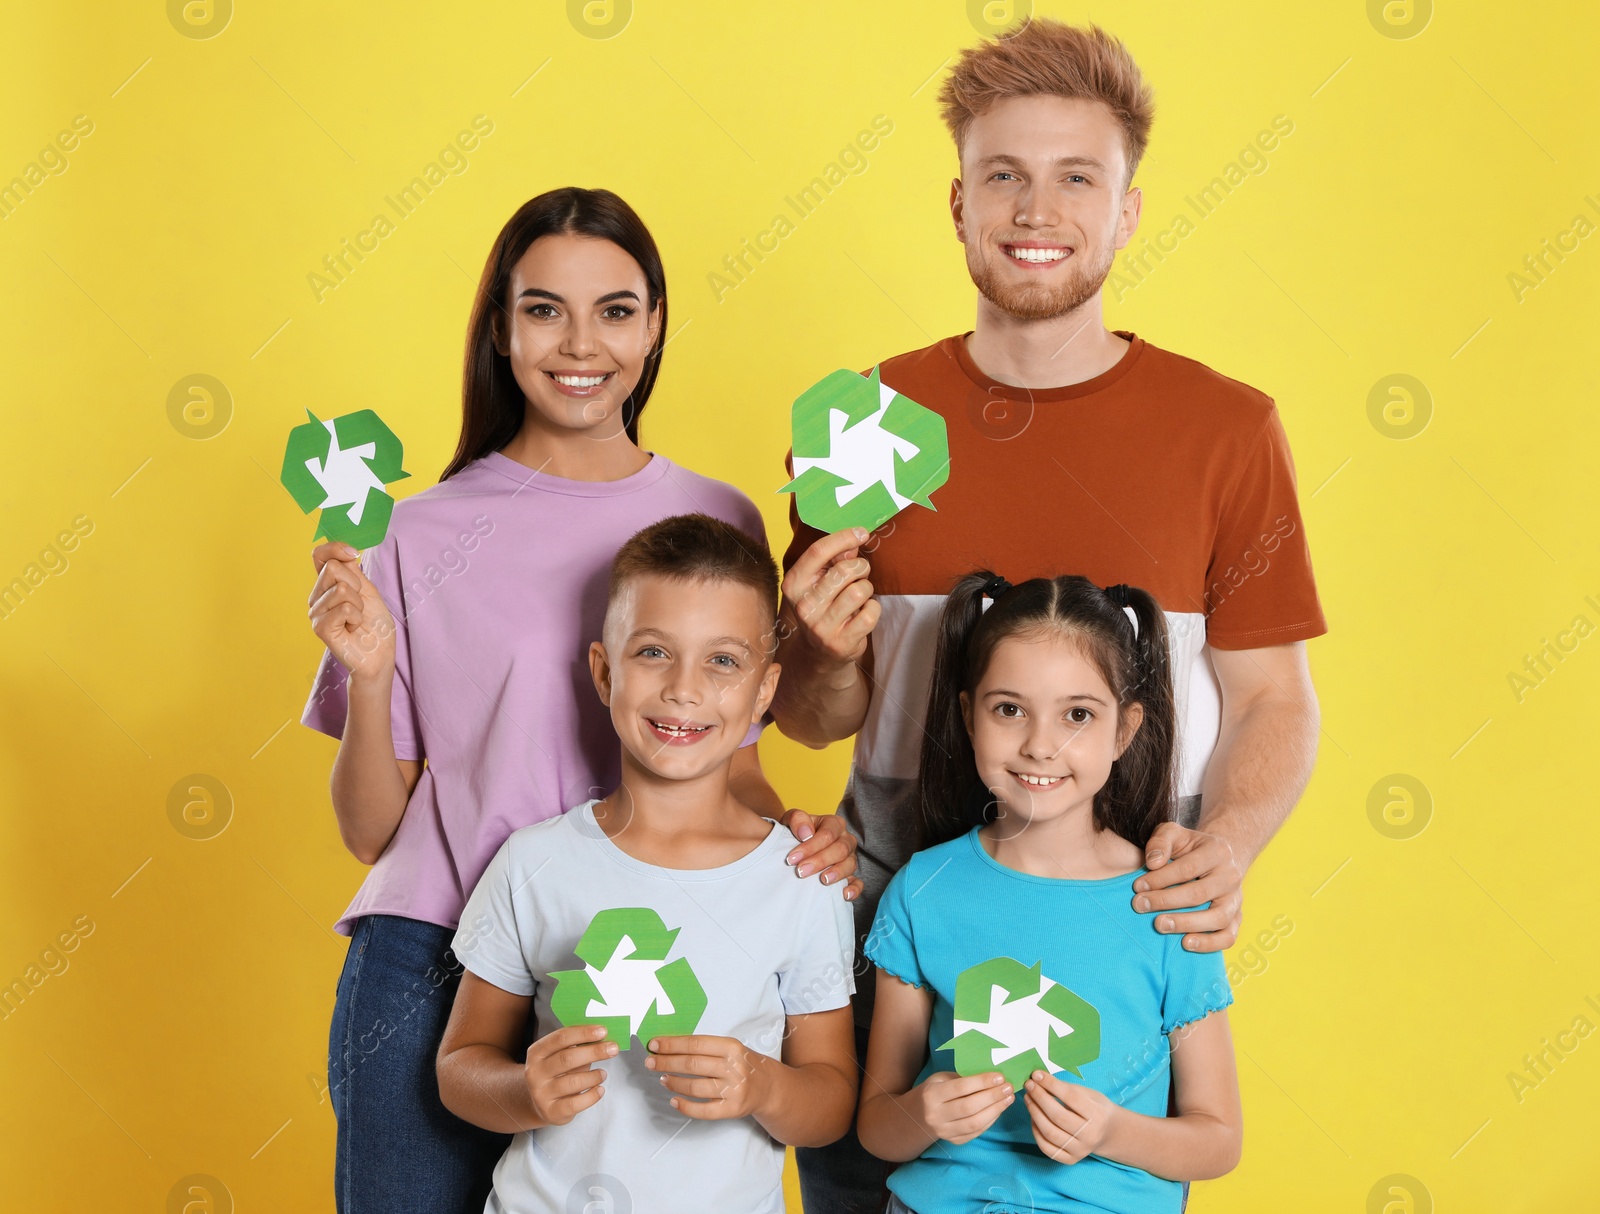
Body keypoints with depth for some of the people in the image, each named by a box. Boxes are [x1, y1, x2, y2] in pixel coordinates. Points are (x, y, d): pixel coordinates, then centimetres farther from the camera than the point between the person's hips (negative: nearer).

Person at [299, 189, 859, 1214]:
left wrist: (793, 831, -9)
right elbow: (372, 831, 2)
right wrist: (369, 676, -15)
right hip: (433, 974, -1)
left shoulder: (717, 520, 4)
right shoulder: (425, 534, -1)